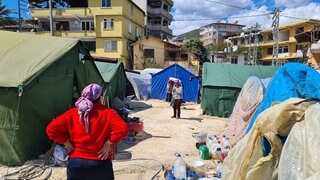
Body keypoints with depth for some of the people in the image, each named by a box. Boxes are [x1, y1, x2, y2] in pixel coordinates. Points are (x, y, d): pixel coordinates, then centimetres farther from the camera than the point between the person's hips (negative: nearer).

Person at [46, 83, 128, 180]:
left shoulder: (72, 113, -1)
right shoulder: (108, 113, -7)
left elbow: (51, 129, -5)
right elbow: (122, 129, -21)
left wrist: (67, 143, 1)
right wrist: (108, 143, -11)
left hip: (76, 163, 2)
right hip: (101, 165, -2)